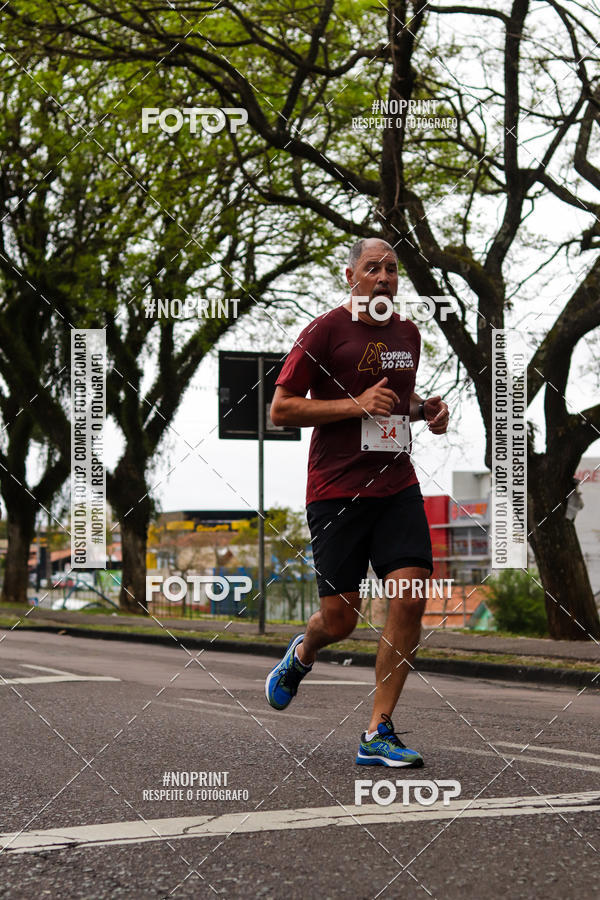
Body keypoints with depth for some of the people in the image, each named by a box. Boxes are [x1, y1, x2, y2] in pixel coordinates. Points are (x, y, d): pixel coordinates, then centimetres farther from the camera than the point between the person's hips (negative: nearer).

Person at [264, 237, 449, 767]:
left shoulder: (408, 334, 14)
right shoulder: (325, 331, -6)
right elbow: (280, 409, -7)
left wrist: (425, 410, 9)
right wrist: (356, 404, -16)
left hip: (398, 486, 5)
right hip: (336, 490, -5)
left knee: (410, 597, -11)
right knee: (340, 618, -2)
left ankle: (378, 734, -3)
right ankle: (301, 655, 38)